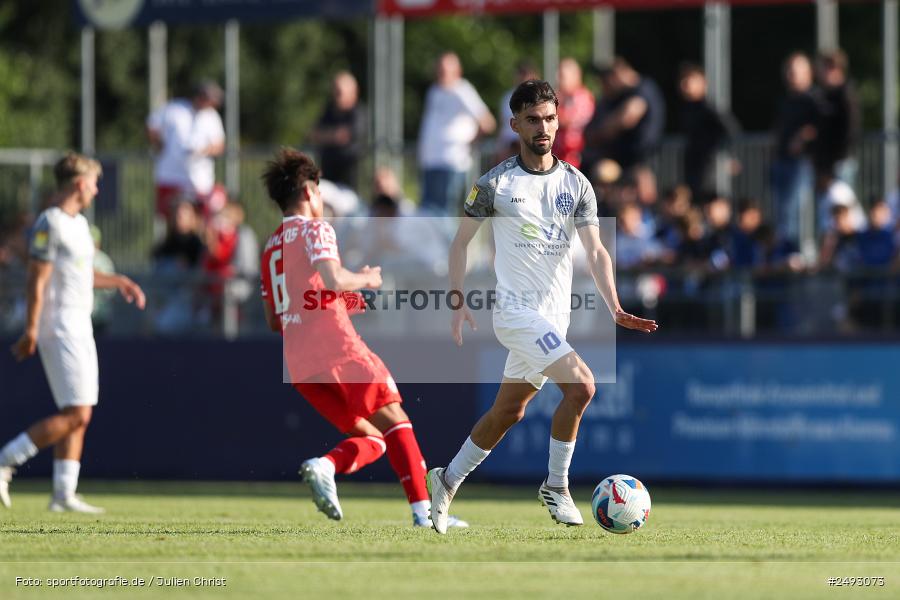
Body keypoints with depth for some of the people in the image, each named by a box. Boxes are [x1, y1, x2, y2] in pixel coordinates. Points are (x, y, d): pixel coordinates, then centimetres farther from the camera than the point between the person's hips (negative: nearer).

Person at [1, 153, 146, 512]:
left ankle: (64, 494, 8)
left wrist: (118, 282, 27)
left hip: (79, 328, 10)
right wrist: (31, 331, -20)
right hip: (60, 330, -10)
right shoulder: (50, 224, -13)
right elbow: (37, 280, -17)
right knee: (76, 414, -14)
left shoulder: (78, 223, 16)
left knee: (79, 415, 7)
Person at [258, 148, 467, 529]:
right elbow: (332, 279, -20)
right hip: (337, 348, -7)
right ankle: (422, 509, -10)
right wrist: (365, 280, 1)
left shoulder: (271, 247, 22)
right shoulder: (315, 229, -1)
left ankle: (324, 466, -20)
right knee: (395, 423, 2)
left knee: (370, 439, 10)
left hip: (298, 364, 7)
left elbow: (273, 321, 25)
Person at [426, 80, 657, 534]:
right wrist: (459, 304, -6)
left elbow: (595, 250, -2)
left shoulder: (576, 184, 5)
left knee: (508, 411, 12)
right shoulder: (496, 184, -5)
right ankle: (556, 487, -7)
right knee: (580, 385, -21)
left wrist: (614, 306, -17)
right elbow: (461, 242, 4)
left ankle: (448, 480, 30)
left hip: (555, 315, 5)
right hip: (516, 309, -5)